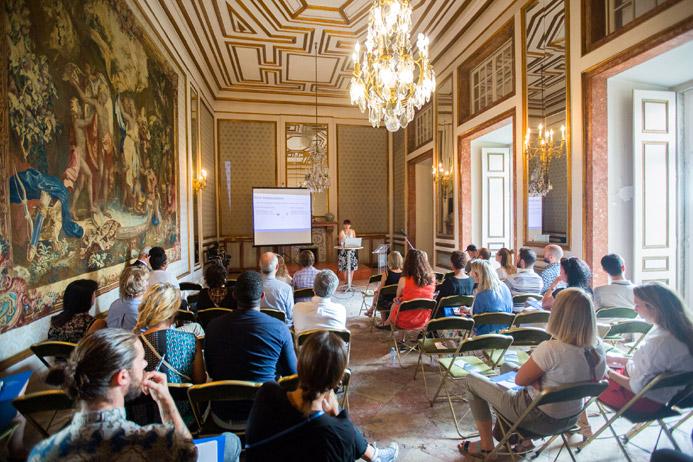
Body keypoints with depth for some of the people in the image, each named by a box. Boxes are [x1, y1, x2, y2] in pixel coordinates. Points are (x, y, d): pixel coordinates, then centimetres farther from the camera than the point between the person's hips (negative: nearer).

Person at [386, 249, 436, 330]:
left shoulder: (404, 280, -21)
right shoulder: (432, 279, -11)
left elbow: (397, 298, -3)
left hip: (405, 321, -3)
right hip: (423, 321, 4)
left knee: (394, 304, 28)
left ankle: (388, 322, 50)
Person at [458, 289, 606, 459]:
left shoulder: (551, 349, -34)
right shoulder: (598, 347, -14)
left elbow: (520, 379, -21)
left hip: (541, 419, -7)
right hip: (572, 418, 7)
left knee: (471, 381, 8)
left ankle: (486, 447, 18)